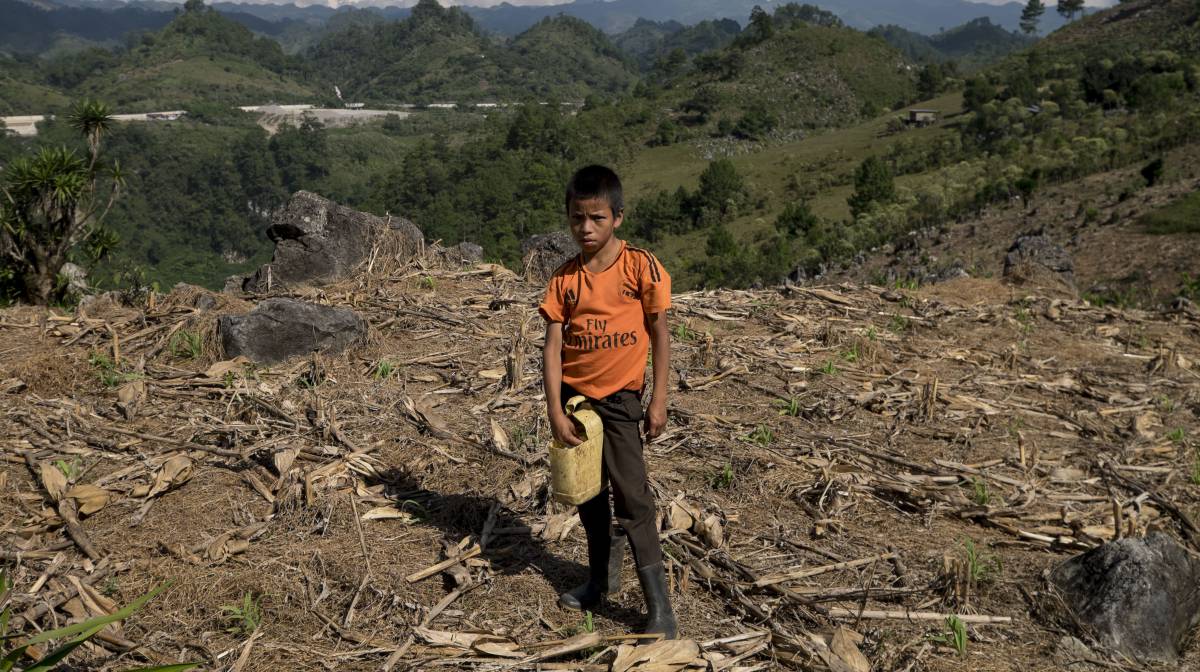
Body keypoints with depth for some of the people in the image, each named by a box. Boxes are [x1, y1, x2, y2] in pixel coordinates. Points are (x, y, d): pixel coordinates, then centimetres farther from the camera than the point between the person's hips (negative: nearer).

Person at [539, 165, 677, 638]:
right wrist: (555, 411, -10)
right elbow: (552, 347, -3)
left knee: (631, 495, -8)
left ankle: (659, 607, -1)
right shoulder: (565, 279, -2)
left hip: (619, 397, -4)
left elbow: (659, 335, -5)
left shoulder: (640, 266, -10)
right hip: (573, 395, 4)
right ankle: (601, 577, 35)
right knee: (588, 494, 16)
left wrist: (658, 400, -6)